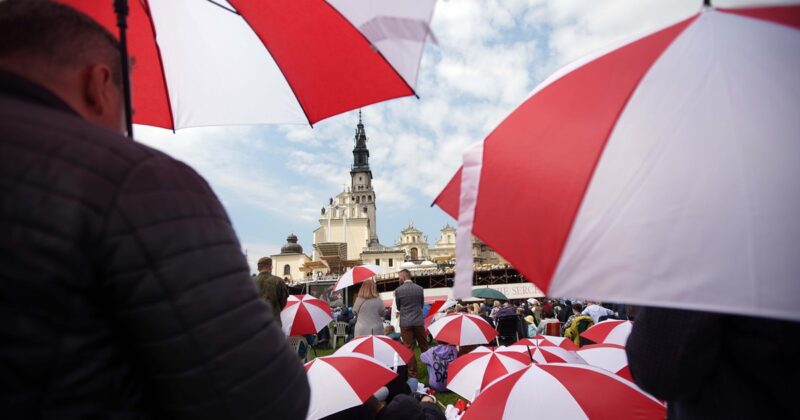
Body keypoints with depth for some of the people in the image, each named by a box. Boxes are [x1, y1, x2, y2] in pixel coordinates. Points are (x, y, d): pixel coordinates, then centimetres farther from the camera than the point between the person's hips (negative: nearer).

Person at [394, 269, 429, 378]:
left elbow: (398, 307, 4)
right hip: (419, 321, 3)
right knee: (424, 347, 15)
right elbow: (422, 304, 11)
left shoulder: (398, 290, -8)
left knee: (409, 349, 4)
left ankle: (412, 373, 8)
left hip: (405, 322, -2)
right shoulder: (419, 288, 0)